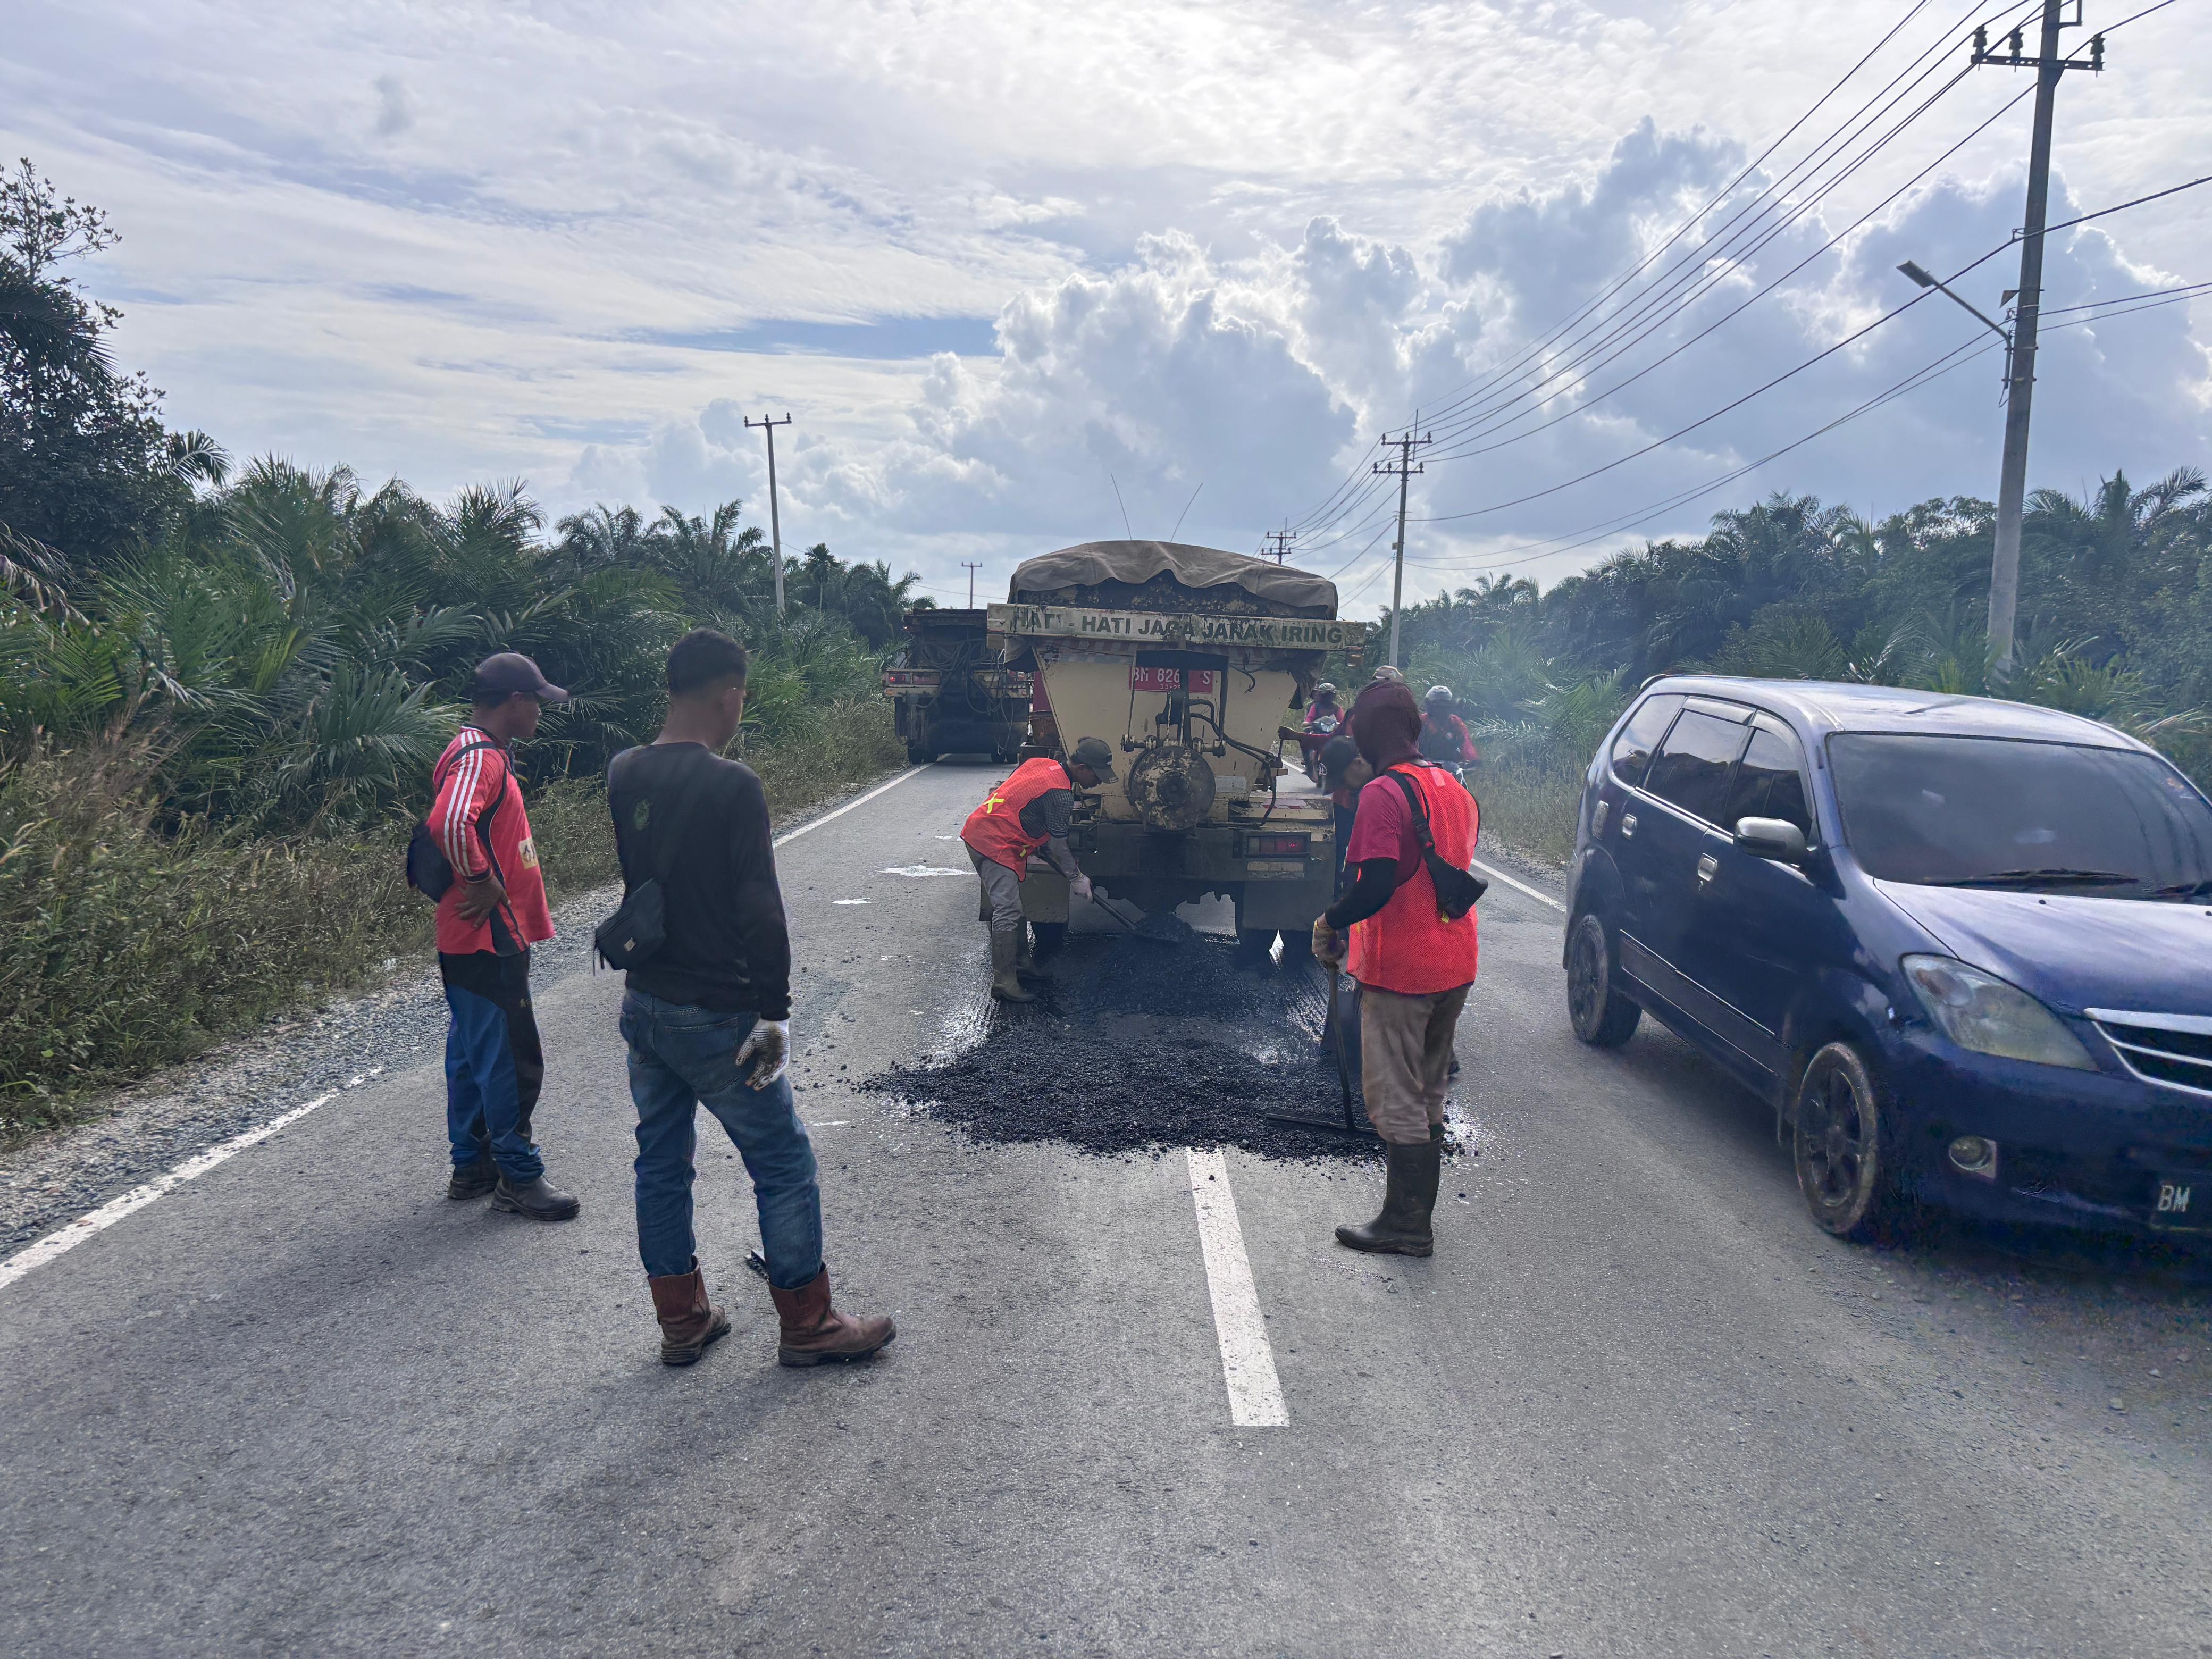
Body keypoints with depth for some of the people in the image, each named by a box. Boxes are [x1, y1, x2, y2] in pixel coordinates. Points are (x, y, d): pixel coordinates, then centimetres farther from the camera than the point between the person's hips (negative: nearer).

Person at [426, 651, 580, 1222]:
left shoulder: (484, 754, 15)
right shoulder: (478, 758, -19)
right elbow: (449, 824, -37)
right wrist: (482, 882, -24)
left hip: (484, 939, 11)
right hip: (488, 940, -11)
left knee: (474, 1054, 17)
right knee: (512, 1058, -3)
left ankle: (471, 1165, 27)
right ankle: (518, 1177, 6)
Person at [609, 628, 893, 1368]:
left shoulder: (623, 774, 2)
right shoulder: (731, 785, -18)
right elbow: (760, 909, -21)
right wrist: (774, 1013, -16)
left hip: (642, 1004, 7)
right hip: (714, 1015, -7)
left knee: (660, 1161, 16)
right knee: (785, 1166, 6)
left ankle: (681, 1321, 28)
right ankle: (807, 1326, 17)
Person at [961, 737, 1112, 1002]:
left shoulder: (1041, 763, 9)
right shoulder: (1060, 793, -17)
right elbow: (1058, 848, -11)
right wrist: (1077, 878, 2)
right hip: (995, 843, -10)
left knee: (1011, 904, 17)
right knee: (1008, 911, -12)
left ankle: (1020, 963, 27)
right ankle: (1004, 982, -11)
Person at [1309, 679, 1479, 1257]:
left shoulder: (1384, 794, -17)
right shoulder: (1456, 790, 9)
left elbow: (1376, 885, -27)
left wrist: (1329, 922, -11)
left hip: (1399, 970, -8)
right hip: (1455, 965, 8)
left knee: (1395, 1101, 2)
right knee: (1428, 1095, 17)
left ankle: (1404, 1224, 9)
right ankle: (1418, 1217, 26)